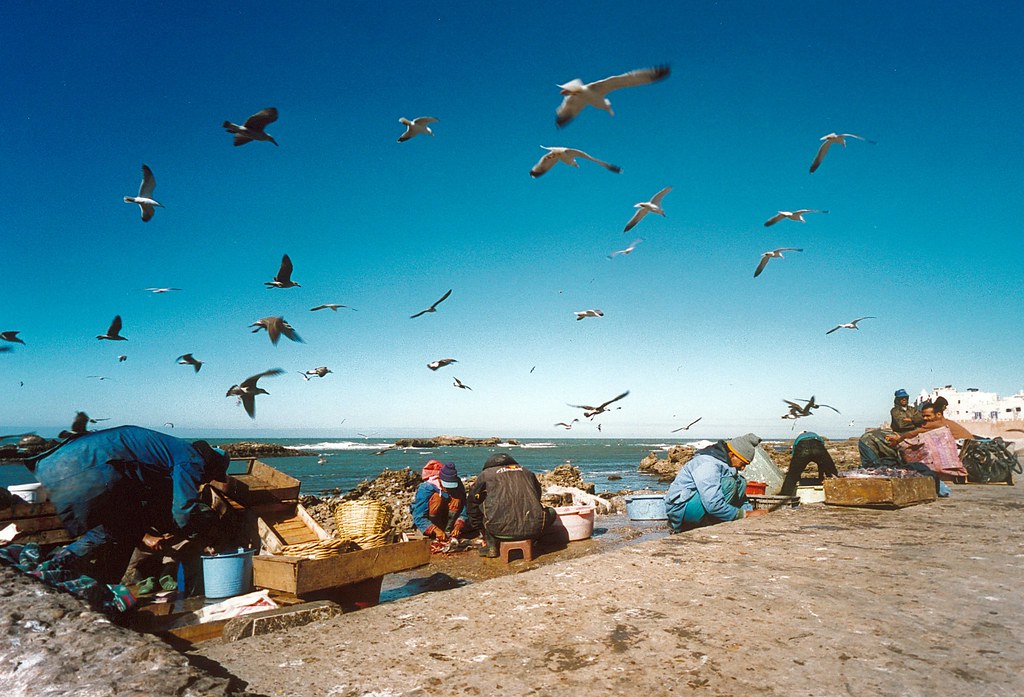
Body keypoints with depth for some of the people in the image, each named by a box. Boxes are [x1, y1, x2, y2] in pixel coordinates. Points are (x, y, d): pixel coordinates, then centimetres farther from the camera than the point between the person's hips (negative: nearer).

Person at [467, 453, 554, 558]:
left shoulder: (485, 475, 15)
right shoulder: (527, 472, 24)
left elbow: (473, 503, 24)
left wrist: (478, 528, 39)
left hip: (500, 530, -2)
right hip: (532, 529, 2)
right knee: (551, 512, 30)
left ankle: (491, 546, 19)